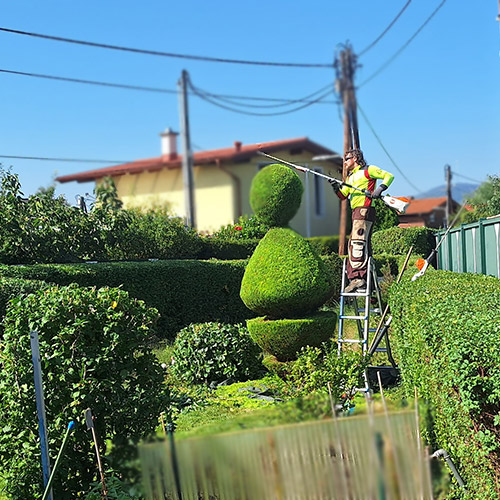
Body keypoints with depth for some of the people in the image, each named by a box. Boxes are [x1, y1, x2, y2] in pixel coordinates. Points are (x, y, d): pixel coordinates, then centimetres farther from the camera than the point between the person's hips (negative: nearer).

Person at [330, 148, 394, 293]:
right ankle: (366, 279, 8)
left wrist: (380, 189, -15)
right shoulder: (350, 177, 27)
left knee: (358, 242, -19)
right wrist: (336, 188, 2)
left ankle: (357, 277, -26)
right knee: (359, 245, 6)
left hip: (364, 210, -9)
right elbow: (343, 196, 21)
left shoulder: (368, 170, 3)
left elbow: (389, 176, 0)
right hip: (356, 212, 9)